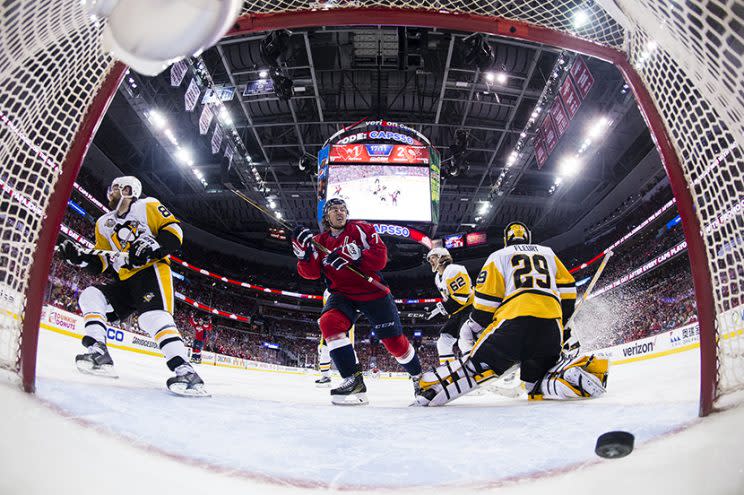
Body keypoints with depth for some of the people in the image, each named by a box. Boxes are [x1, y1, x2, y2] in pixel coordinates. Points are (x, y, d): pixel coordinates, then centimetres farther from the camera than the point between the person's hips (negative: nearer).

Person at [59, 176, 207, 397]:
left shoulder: (147, 206, 2)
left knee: (153, 317, -29)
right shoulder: (104, 223, 20)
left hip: (151, 271, -8)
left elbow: (173, 231, -8)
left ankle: (185, 372, -38)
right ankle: (99, 353, -17)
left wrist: (152, 247, -23)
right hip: (125, 280, 8)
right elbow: (99, 263, 19)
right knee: (90, 296, -9)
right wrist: (79, 258, -1)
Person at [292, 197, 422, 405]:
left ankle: (418, 376, 27)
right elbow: (311, 273, -4)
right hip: (342, 293, 3)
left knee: (395, 342, -1)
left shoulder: (361, 229, -3)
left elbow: (381, 257, -16)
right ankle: (353, 380, -22)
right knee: (329, 322, -28)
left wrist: (352, 255, -29)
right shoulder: (319, 241, 8)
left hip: (372, 291, -2)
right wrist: (303, 251, -21)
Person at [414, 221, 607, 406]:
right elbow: (567, 290, 23)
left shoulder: (498, 256, 18)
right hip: (551, 325, 4)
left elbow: (486, 299, 7)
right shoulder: (548, 253, 30)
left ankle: (430, 387, -15)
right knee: (538, 382, 16)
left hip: (514, 319, -3)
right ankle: (579, 371, -11)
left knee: (478, 364, 4)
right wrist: (563, 324, 32)